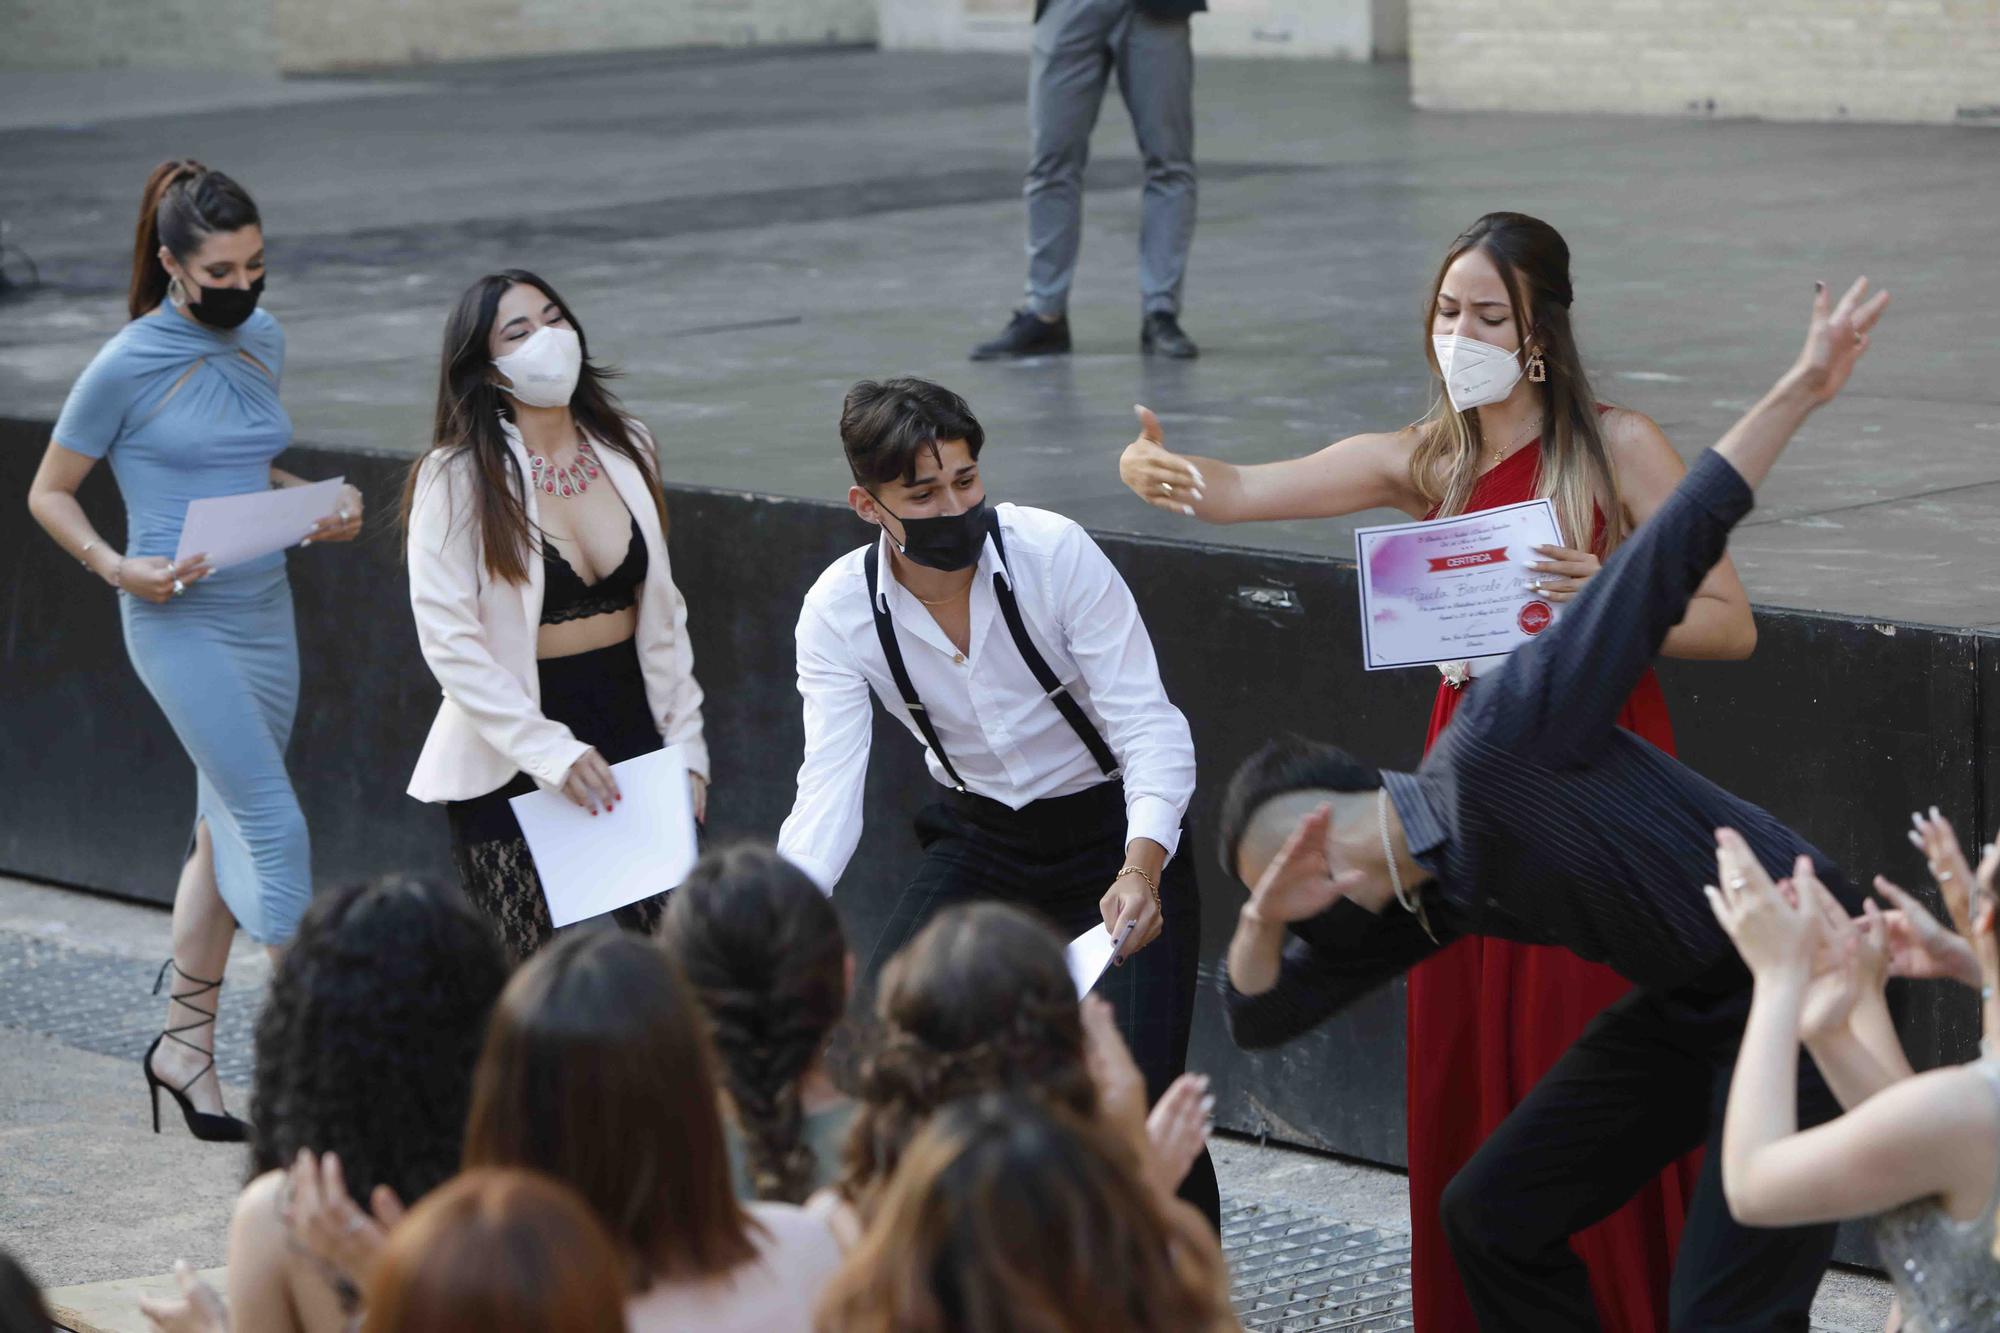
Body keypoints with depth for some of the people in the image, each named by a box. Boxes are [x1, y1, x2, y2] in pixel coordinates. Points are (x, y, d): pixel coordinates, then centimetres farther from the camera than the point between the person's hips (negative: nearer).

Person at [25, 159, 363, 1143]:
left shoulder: (263, 342, 8)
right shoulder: (127, 367, -11)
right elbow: (48, 493, -2)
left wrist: (319, 506, 3)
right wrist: (118, 568, -18)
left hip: (265, 613, 7)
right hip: (180, 621, -7)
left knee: (225, 838, 11)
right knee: (275, 825, -14)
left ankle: (184, 1046, 22)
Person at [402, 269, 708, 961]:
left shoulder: (627, 451, 8)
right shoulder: (457, 478, -8)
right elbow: (449, 642, -15)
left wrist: (685, 745, 7)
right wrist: (548, 751, -22)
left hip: (628, 724, 4)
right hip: (508, 760, -4)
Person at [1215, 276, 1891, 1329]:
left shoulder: (1496, 749, -17)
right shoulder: (1410, 904, 9)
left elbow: (1667, 557, -19)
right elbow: (1260, 1015, 14)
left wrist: (1799, 391, -24)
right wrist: (1262, 922, -8)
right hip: (1687, 1009, 9)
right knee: (1493, 1217, 14)